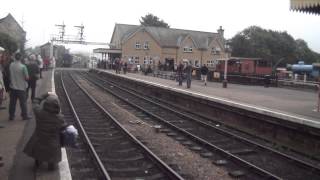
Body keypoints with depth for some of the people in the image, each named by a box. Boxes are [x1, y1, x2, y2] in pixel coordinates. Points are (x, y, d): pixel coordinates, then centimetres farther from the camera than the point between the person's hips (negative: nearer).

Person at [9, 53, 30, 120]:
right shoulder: (23, 66, -17)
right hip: (21, 87, -4)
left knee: (12, 102, 12)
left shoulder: (11, 65, -4)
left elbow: (10, 75, 9)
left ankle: (11, 116, 20)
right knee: (23, 102, 6)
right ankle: (24, 116, 13)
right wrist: (26, 78, 7)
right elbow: (27, 78, -13)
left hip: (13, 87, 4)